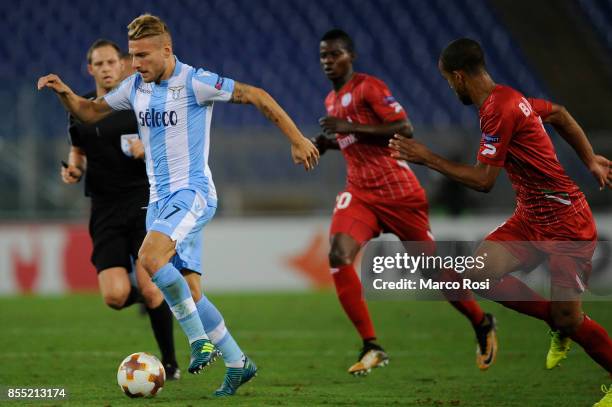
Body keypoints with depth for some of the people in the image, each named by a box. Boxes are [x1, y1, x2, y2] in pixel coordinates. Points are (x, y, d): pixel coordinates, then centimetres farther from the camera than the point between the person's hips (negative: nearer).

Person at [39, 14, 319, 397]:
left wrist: (297, 140, -8)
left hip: (193, 192, -7)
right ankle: (238, 364, 14)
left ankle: (200, 339, -18)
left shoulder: (195, 82, -12)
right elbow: (90, 112, 21)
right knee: (189, 293, 3)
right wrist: (65, 93, -1)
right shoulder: (135, 87, 9)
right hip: (159, 199, 7)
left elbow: (256, 96, -8)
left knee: (150, 257, -30)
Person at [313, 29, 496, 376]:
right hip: (360, 192, 7)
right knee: (339, 257, -19)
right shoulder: (332, 100, 15)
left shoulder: (369, 87, -10)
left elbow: (404, 129, -19)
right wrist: (329, 143, 10)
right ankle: (372, 348, -16)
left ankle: (482, 325, 30)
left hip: (398, 191, -7)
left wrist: (350, 128, -22)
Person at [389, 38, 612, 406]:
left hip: (565, 223, -9)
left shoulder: (498, 110, -22)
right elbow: (560, 114, 23)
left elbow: (484, 180, -23)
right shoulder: (510, 97, 7)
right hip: (531, 217, 9)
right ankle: (560, 322, 12)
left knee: (569, 320, -9)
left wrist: (428, 158, -15)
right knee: (479, 274, -3)